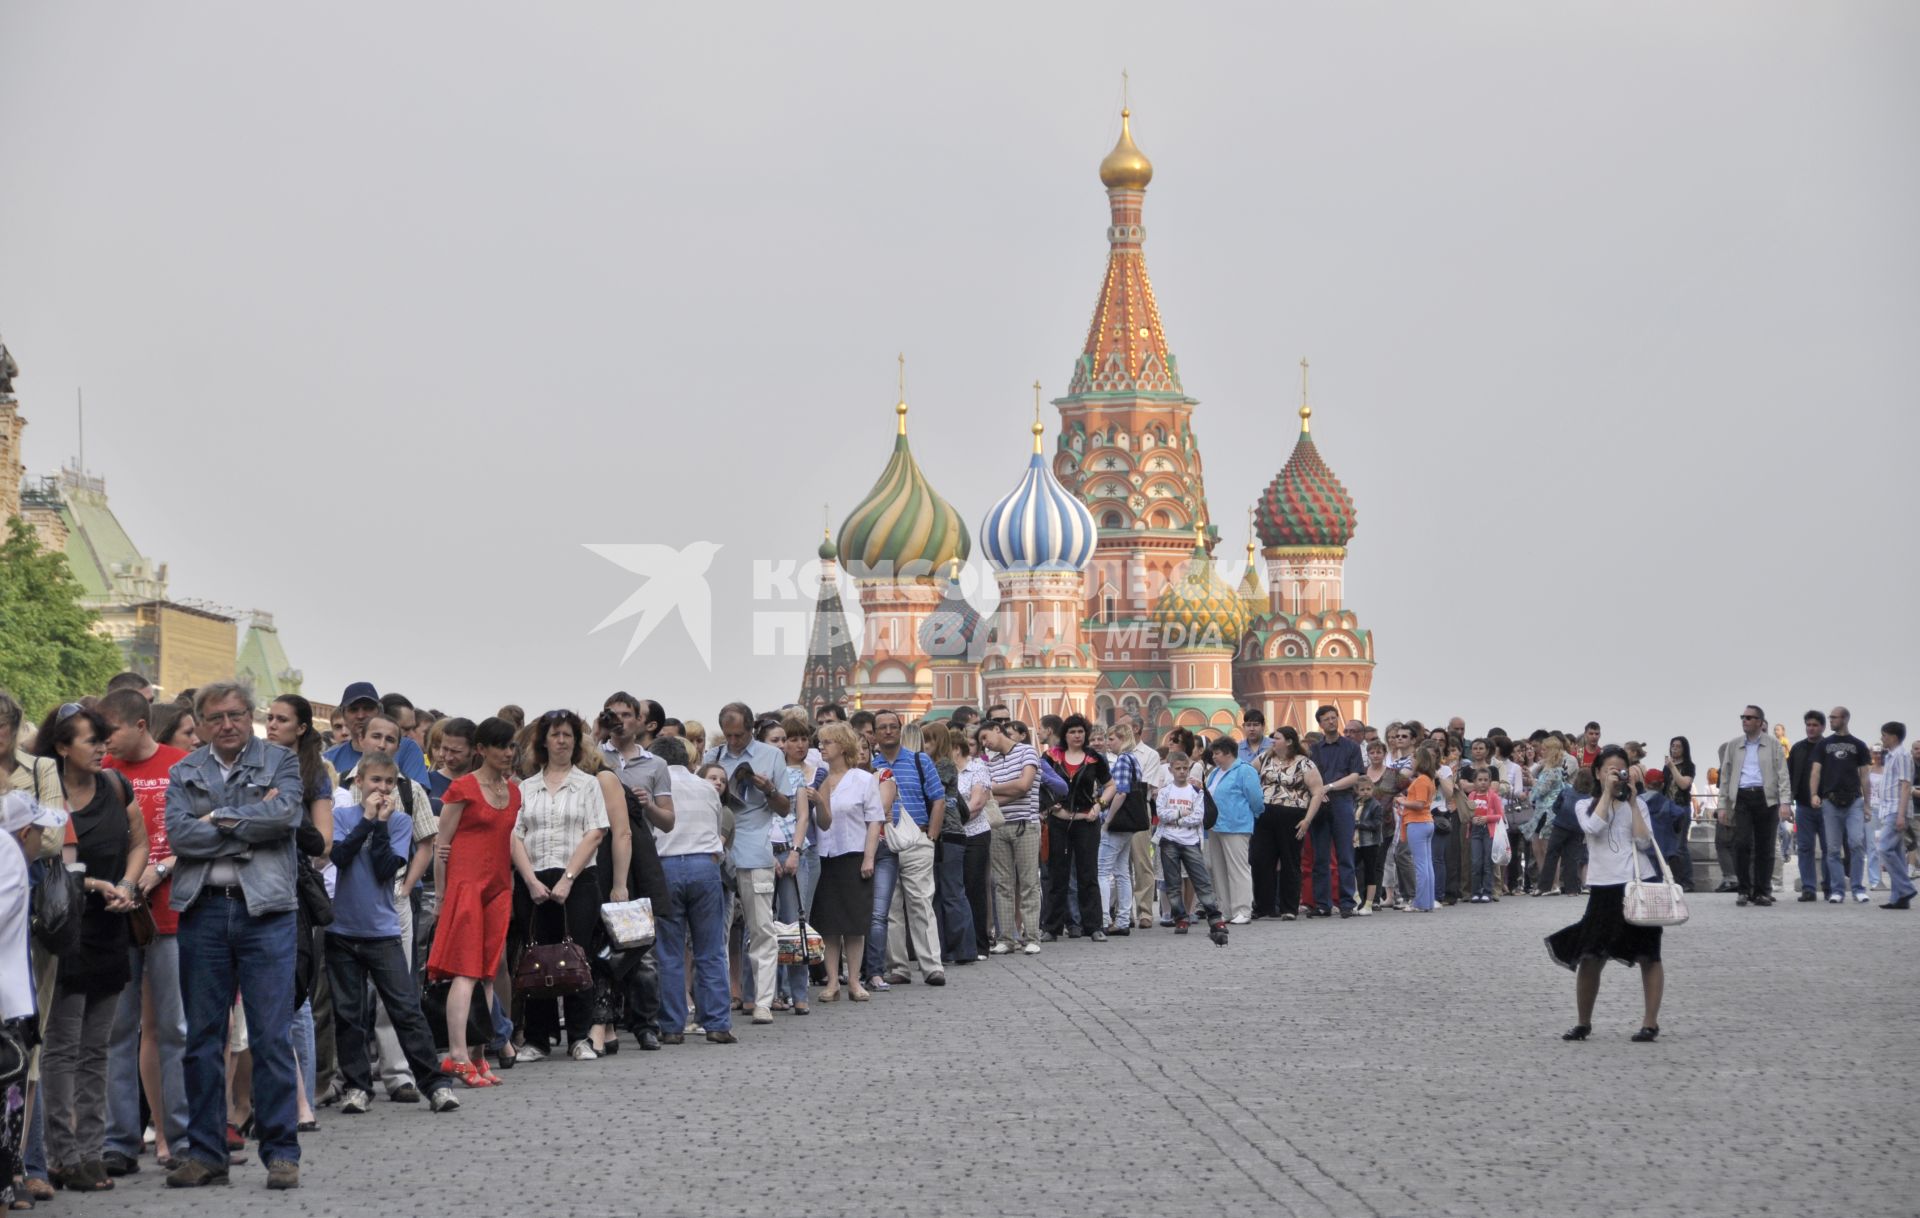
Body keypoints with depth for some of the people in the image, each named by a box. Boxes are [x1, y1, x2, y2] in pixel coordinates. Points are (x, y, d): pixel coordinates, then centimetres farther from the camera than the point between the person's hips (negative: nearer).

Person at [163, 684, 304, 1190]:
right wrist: (251, 827, -8)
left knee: (272, 1035, -4)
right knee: (203, 1037, 5)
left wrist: (220, 819, -7)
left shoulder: (280, 761, 8)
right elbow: (179, 834, -4)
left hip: (265, 908, -2)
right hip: (202, 909, 2)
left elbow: (288, 812, -11)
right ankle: (205, 1153, 12)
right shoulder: (184, 773, 12)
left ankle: (281, 1152, 2)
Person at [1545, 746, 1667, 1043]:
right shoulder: (1585, 805, 9)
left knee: (1648, 955, 1)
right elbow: (1594, 827, -13)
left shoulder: (1636, 804, 10)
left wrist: (1632, 800, -5)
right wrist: (1608, 792, -9)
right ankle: (1583, 1023, 9)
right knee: (1590, 957, -4)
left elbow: (1644, 842, -6)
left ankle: (1650, 1022, 7)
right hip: (1604, 888, 0)